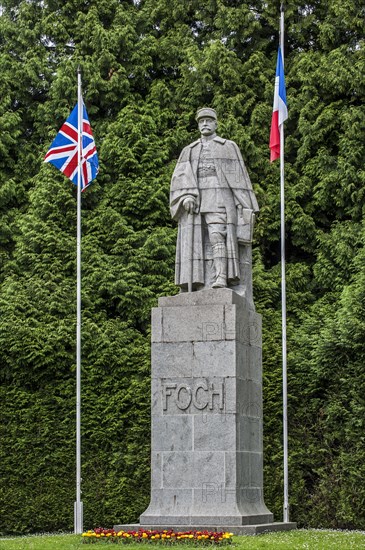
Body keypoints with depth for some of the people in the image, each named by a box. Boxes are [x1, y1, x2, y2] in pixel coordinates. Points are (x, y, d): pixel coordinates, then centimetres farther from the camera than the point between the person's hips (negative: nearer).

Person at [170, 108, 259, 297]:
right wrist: (186, 196, -14)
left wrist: (247, 209, -1)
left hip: (219, 198, -3)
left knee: (217, 235, -24)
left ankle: (221, 279, -35)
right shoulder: (188, 151, 22)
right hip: (194, 201, 3)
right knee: (194, 242, -8)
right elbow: (180, 177, 6)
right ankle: (193, 287, -11)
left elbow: (240, 178, 8)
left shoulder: (229, 147, 15)